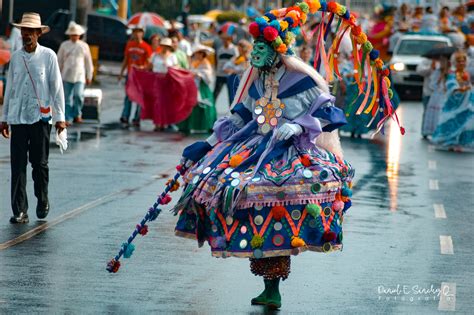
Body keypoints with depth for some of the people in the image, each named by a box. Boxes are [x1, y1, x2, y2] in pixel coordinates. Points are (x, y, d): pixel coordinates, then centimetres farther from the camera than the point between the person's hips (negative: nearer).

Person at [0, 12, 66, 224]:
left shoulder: (48, 56, -1)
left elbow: (56, 87, 1)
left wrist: (60, 116, -2)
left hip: (41, 117, -3)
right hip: (17, 117, 3)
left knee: (39, 163, 2)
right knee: (18, 164, -1)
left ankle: (42, 201, 24)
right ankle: (19, 211, 1)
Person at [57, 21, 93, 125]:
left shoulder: (84, 46, 7)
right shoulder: (64, 45, 7)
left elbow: (88, 62, 12)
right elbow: (59, 61, 13)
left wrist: (89, 76, 12)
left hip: (79, 76, -1)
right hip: (66, 76, 1)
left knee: (78, 95, -17)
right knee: (67, 98, -1)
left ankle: (77, 114, 5)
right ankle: (68, 119, 4)